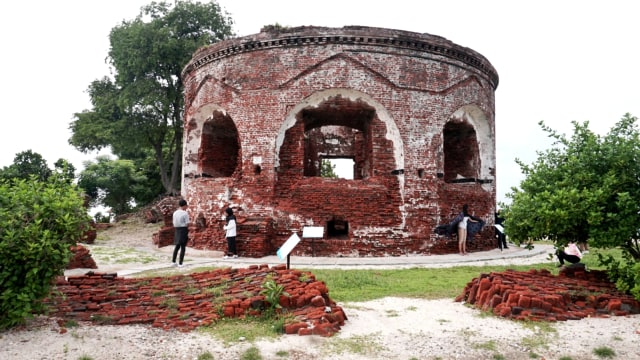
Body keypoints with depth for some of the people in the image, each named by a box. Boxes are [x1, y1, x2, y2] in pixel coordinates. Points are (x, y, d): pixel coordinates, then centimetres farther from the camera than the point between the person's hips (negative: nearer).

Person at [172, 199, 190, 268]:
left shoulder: (175, 213, 5)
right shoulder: (185, 213, -13)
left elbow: (174, 223, 7)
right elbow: (187, 224, -14)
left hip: (177, 230, 6)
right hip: (184, 230, -6)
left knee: (177, 246, 21)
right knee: (183, 247, 0)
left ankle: (173, 261, 21)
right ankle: (180, 263, -1)